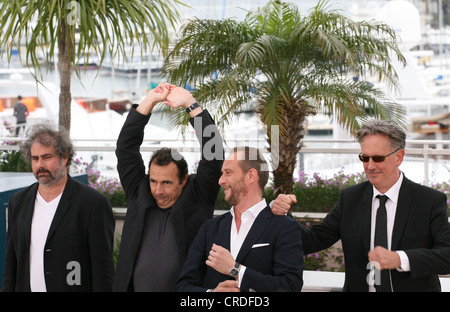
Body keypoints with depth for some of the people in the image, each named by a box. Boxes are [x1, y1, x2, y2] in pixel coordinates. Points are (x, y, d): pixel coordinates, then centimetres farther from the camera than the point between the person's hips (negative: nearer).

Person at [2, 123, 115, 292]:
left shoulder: (94, 203, -9)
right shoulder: (18, 201, 10)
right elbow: (11, 263, 13)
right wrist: (7, 288, 7)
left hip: (72, 287, -4)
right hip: (26, 287, 5)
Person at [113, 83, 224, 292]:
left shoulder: (197, 198, -1)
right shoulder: (139, 195, 6)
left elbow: (213, 151, -8)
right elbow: (125, 147, 5)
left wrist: (190, 103, -7)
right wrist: (149, 101, 3)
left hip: (186, 289, -3)